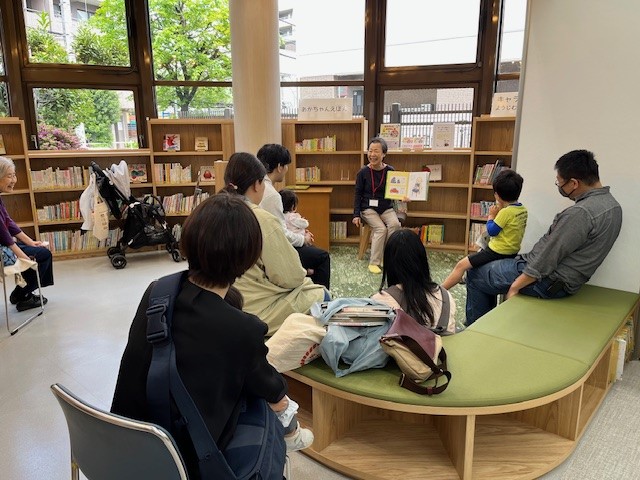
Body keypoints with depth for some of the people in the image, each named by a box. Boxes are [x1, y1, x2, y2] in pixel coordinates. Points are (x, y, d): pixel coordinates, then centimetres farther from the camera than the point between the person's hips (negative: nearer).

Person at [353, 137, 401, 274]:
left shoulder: (390, 171, -2)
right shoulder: (363, 172, -6)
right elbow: (358, 194, -2)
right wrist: (356, 215, -8)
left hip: (386, 207, 2)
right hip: (368, 208, -2)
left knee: (395, 224, -25)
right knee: (381, 228, -24)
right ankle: (374, 262, -11)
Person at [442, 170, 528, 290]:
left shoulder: (506, 212, -22)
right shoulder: (523, 209, 3)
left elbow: (491, 231, -14)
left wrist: (491, 215, -1)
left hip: (498, 252, -10)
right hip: (512, 251, 10)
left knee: (461, 265, -8)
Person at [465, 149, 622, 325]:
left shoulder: (581, 212, -28)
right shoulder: (612, 204, 4)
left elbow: (549, 257, -25)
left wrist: (515, 286, -15)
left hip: (548, 281, -10)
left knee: (476, 274, 5)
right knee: (492, 265, 26)